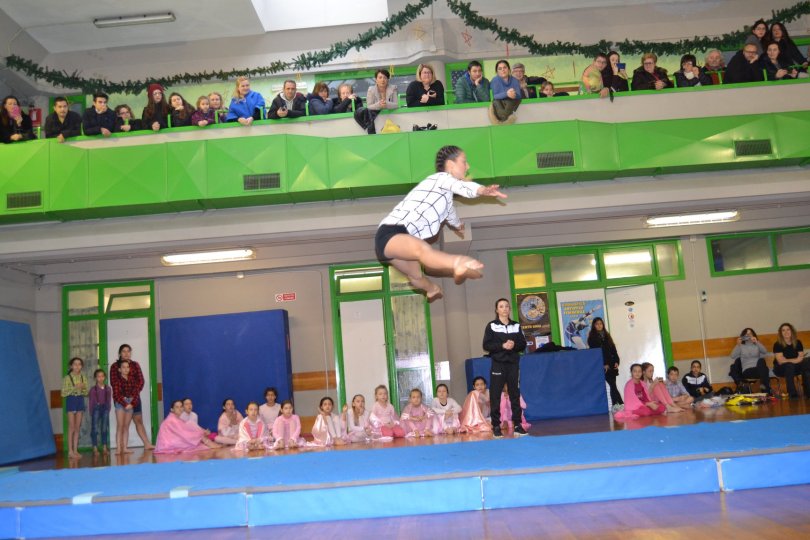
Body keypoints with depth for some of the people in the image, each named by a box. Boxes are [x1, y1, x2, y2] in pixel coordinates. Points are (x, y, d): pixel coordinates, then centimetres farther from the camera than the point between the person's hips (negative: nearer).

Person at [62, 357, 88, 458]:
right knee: (71, 427, -5)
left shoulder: (83, 377, 6)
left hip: (80, 401, 4)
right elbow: (63, 393, -10)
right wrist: (75, 388, -19)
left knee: (77, 427, 5)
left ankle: (75, 450, 9)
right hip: (71, 401, -4)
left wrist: (83, 388, -12)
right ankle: (70, 451, -1)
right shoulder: (67, 378, -6)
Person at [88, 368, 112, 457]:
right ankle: (95, 448, 2)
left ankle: (105, 448, 11)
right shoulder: (93, 389, -3)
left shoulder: (108, 388, 5)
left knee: (105, 428, 6)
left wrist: (108, 410, 2)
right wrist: (91, 412, -5)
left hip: (105, 408, 3)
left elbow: (109, 401, 8)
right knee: (95, 428, -2)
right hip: (96, 409, -3)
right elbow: (91, 402, -2)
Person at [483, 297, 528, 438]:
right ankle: (496, 426, 3)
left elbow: (523, 345, 8)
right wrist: (502, 346, -17)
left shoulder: (516, 326, 10)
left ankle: (517, 425, 11)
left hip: (513, 364, 3)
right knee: (495, 396, -3)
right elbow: (486, 345, -6)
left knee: (515, 394, 4)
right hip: (498, 364, -3)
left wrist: (514, 345, -12)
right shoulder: (491, 326, 1)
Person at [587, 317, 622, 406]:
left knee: (613, 386, 3)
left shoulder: (607, 335, 16)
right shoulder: (592, 337, 0)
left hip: (611, 365, 5)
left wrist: (616, 361, 0)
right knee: (613, 386, -11)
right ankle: (621, 404, -14)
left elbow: (613, 349, 14)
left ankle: (615, 405, 6)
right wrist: (604, 364, -13)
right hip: (602, 366, -5)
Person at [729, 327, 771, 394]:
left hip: (759, 369, 1)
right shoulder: (741, 346, 13)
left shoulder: (757, 345, 18)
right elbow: (732, 356, -3)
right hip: (746, 371, -1)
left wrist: (757, 342, -16)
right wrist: (738, 345, -13)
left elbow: (765, 351, -3)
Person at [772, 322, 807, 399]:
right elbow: (780, 361, -19)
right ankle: (792, 393, -38)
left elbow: (801, 358, -6)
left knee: (806, 363, -26)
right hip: (781, 369, -4)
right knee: (789, 365, -36)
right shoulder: (777, 345, -12)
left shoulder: (798, 342, 0)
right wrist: (795, 360, -23)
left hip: (795, 367, 4)